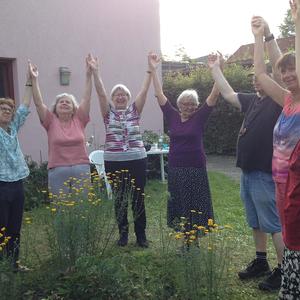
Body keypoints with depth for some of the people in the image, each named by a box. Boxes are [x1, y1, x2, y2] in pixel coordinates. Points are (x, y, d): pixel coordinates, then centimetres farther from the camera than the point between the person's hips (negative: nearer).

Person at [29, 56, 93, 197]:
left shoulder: (79, 120, 5)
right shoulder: (51, 122, 5)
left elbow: (86, 98, 0)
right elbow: (38, 103, -2)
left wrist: (88, 75, -6)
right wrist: (34, 79, -8)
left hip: (81, 170, 1)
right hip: (57, 171, -1)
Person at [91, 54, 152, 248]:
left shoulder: (135, 110, 7)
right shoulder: (108, 112, 5)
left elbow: (144, 91, 0)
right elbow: (101, 93, -5)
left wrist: (150, 70, -7)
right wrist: (95, 72, -14)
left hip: (137, 160, 0)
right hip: (114, 162, 0)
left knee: (138, 199, 6)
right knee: (119, 200, 10)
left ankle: (141, 235, 18)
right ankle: (123, 233, 24)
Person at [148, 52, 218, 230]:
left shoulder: (199, 118, -1)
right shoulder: (172, 117, 4)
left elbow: (214, 96, -8)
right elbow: (160, 95, 6)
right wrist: (153, 70, 4)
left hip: (196, 169, -3)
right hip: (175, 169, 3)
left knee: (196, 209, 4)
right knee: (177, 207, 11)